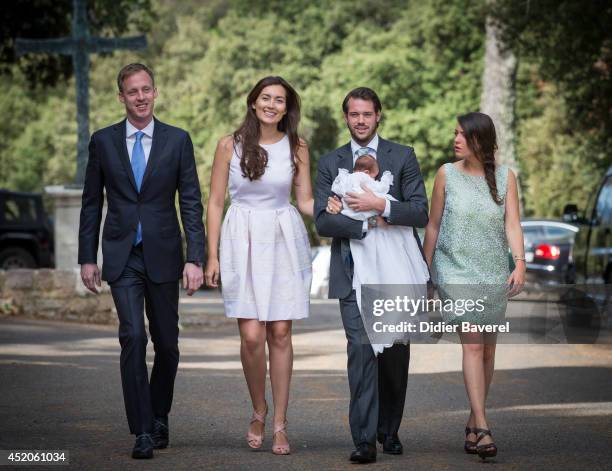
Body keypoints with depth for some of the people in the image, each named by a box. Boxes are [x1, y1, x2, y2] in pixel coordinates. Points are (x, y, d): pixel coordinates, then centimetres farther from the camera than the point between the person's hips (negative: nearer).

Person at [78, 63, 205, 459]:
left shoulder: (177, 140, 1)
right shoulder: (103, 141, 4)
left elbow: (191, 203, -1)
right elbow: (92, 203, 8)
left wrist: (195, 259, -8)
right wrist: (87, 258, 4)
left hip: (163, 255, 1)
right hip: (122, 257, 0)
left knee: (167, 343, 8)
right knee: (133, 337, -12)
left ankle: (159, 416, 30)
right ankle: (142, 431, -8)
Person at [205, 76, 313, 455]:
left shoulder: (297, 148, 5)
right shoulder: (230, 145, 1)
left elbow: (305, 200, 9)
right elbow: (215, 203, 3)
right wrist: (212, 256, -1)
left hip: (284, 240, 1)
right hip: (242, 240, -1)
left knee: (280, 333, 0)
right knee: (252, 335, -8)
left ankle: (280, 423, 9)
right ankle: (259, 412, 15)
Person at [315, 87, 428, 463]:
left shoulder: (403, 157, 6)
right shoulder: (330, 163, 8)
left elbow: (421, 212, -3)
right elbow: (322, 221, -1)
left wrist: (381, 206, -17)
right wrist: (367, 225, -12)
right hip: (353, 273, -1)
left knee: (395, 355, 9)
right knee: (362, 349, -14)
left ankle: (389, 430, 26)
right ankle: (364, 439, -15)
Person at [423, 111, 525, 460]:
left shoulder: (505, 177, 1)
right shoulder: (447, 174, 0)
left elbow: (512, 224, -5)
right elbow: (434, 225, 6)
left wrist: (520, 263, -19)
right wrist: (425, 271, 9)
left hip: (494, 274, 2)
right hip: (456, 272, -2)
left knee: (488, 349, 8)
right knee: (472, 344, -13)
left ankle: (474, 421, 22)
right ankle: (482, 429, -18)